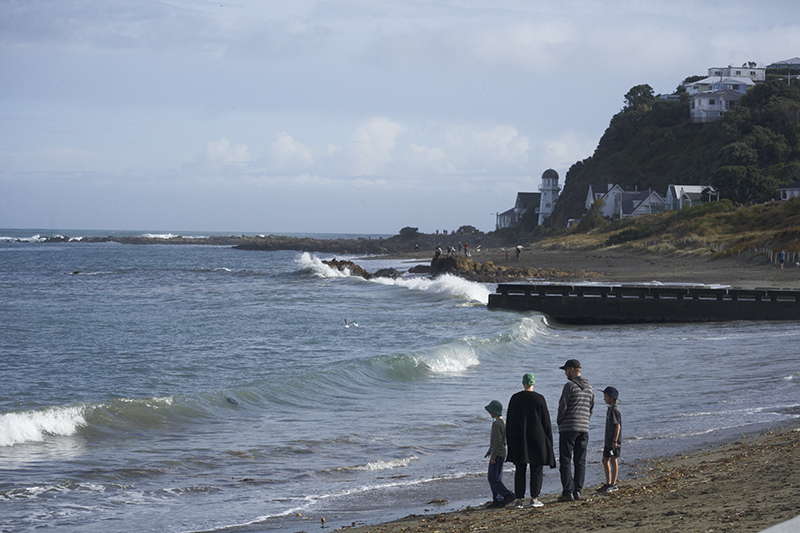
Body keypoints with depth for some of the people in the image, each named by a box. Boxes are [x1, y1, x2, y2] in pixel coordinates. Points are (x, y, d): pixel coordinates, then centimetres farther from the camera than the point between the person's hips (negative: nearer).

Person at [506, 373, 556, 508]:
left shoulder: (515, 398, 2)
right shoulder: (539, 399, -7)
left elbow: (510, 420, 5)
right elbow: (546, 420, -5)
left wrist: (511, 440, 13)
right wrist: (548, 439, 4)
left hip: (519, 438, 2)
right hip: (536, 438, -2)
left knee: (520, 470, 7)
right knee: (536, 469, 6)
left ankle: (519, 500, 4)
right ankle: (534, 499, 2)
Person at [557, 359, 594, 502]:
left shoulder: (570, 386, -11)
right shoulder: (589, 388, 12)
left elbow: (563, 407, -12)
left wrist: (559, 421, 4)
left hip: (568, 428, -7)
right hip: (584, 428, 7)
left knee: (565, 461, -3)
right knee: (580, 461, 8)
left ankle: (568, 492, -8)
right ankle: (577, 491, 6)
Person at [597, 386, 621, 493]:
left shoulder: (615, 410, -15)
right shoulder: (609, 409, 15)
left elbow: (618, 426, -18)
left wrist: (615, 441, -21)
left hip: (614, 441, -9)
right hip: (608, 440, 9)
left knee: (613, 460, -4)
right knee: (605, 460, 10)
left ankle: (613, 484, 2)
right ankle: (608, 483, 17)